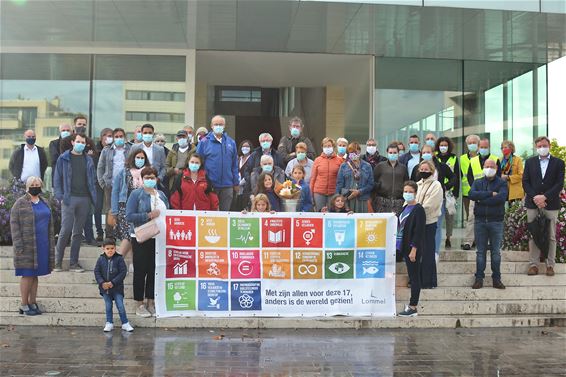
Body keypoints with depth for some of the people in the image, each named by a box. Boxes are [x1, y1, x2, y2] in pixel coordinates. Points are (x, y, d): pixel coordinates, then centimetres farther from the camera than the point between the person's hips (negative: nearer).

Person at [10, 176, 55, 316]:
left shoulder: (45, 203, 12)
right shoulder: (20, 204, -6)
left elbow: (50, 225, 16)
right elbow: (14, 225, -9)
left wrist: (51, 245, 11)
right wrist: (19, 246, -15)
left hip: (42, 246, 5)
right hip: (27, 246, -5)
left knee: (35, 274, 10)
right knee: (27, 275, -2)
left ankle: (33, 303, 18)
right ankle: (24, 305, 8)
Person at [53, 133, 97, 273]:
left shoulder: (88, 160, 12)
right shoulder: (64, 158, 3)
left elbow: (92, 178, 16)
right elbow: (57, 178, 2)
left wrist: (93, 196, 5)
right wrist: (60, 196, -7)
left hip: (85, 199, 3)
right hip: (69, 198, -3)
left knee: (78, 232, 7)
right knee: (66, 230, -9)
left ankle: (74, 263, 12)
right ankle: (58, 262, 3)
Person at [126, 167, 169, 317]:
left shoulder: (161, 195, 13)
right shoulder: (136, 194, -4)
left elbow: (166, 213, 21)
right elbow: (129, 216, -12)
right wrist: (149, 215, -18)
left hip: (159, 237, 5)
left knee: (154, 270, 8)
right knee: (140, 271, 1)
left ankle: (150, 302, 20)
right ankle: (139, 305, 11)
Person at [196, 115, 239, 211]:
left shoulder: (231, 142, 8)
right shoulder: (204, 142, -1)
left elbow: (234, 165, 11)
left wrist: (236, 183, 8)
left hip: (227, 186, 3)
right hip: (210, 185, -2)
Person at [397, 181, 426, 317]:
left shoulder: (418, 209, -12)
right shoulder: (405, 208, 13)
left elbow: (419, 231, -17)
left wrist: (414, 249, -20)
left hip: (413, 248, -8)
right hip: (405, 247, 8)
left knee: (414, 276, -2)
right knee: (412, 276, 13)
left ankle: (413, 307, 4)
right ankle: (412, 305, 20)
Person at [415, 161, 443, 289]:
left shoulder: (436, 185, -5)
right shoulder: (418, 184, 15)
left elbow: (428, 205, -14)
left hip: (429, 222, -6)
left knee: (427, 252, -1)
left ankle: (428, 282, 7)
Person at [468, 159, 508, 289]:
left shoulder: (502, 183, 3)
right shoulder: (477, 182, 10)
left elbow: (501, 198, -17)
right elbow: (471, 194, -11)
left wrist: (481, 200, -11)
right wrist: (490, 194, -15)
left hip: (496, 221, -2)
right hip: (480, 221, 2)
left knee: (496, 251, 4)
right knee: (480, 251, 5)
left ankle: (496, 279, 11)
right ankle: (479, 278, 10)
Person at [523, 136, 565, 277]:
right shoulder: (530, 162, 10)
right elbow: (525, 182, 4)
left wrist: (545, 197, -14)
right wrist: (535, 197, -10)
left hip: (551, 204, -1)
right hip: (533, 204, 1)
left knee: (551, 236, 3)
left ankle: (550, 264, 11)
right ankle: (533, 264, 9)